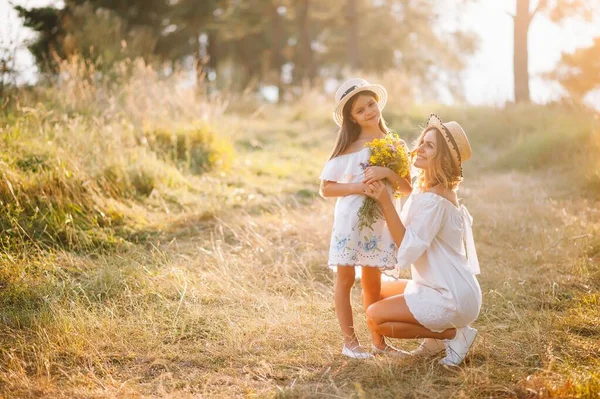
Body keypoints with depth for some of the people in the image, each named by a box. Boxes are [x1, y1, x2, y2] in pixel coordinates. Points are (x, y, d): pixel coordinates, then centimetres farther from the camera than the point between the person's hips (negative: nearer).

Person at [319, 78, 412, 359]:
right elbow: (326, 188, -7)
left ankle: (378, 341, 22)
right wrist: (357, 187, -20)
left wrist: (387, 173, -20)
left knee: (372, 282, 12)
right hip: (350, 219, -3)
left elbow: (408, 188, -3)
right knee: (345, 278, 3)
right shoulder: (349, 147, -6)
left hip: (379, 222, 3)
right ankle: (349, 341, 12)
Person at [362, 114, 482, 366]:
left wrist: (385, 203, -28)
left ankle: (454, 334, -3)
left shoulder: (433, 199, -23)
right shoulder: (441, 190, 7)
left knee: (375, 318, -15)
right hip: (444, 287, 10)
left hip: (452, 298, -10)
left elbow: (408, 249, -26)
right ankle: (438, 337, 12)